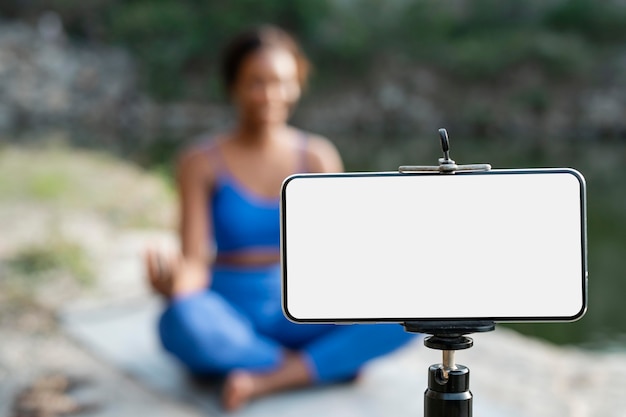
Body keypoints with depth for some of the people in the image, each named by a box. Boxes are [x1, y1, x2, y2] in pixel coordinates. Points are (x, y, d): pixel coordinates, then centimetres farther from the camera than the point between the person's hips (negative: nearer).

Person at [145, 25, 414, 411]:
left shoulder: (318, 157, 2)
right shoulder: (202, 162, -4)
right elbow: (195, 264, -10)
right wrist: (175, 281, -34)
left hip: (301, 315, 2)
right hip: (229, 321, -2)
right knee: (183, 322, -38)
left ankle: (269, 379, -23)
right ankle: (332, 363, -17)